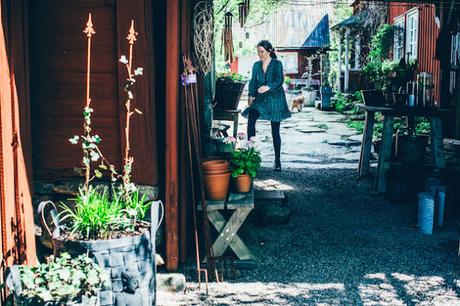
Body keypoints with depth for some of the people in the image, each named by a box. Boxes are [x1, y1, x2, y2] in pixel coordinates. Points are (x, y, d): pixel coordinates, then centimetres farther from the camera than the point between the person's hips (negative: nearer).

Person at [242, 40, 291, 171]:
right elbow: (253, 81, 10)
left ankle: (277, 161, 9)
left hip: (275, 99, -3)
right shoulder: (256, 65, 10)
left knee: (275, 131, 0)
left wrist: (268, 87, -34)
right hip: (260, 99, 3)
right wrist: (251, 95, -5)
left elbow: (280, 80, -15)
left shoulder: (277, 64, -4)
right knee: (251, 119, -25)